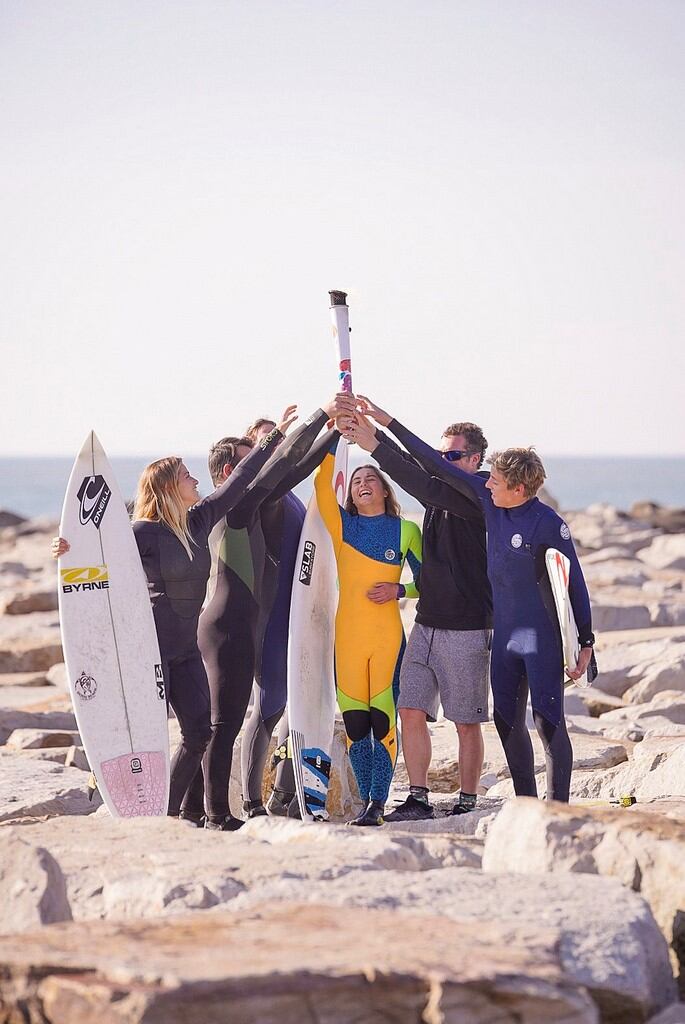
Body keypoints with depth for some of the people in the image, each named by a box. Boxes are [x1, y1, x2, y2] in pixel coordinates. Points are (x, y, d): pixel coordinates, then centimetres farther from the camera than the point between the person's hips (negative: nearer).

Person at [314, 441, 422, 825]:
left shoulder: (406, 531, 4)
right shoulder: (342, 524, 7)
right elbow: (322, 483, -8)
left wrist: (398, 590, -9)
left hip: (388, 635, -2)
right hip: (348, 634, 2)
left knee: (382, 719, -5)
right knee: (355, 721, 2)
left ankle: (378, 803, -1)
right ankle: (366, 800, 11)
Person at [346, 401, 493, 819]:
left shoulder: (478, 498, -11)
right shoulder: (440, 494, 13)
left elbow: (428, 487, -23)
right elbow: (412, 466, 6)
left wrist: (376, 446, -26)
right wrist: (377, 428, -11)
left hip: (467, 629, -7)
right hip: (426, 624, 7)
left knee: (467, 721, 1)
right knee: (411, 711, 0)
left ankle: (467, 802, 9)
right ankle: (418, 799, 4)